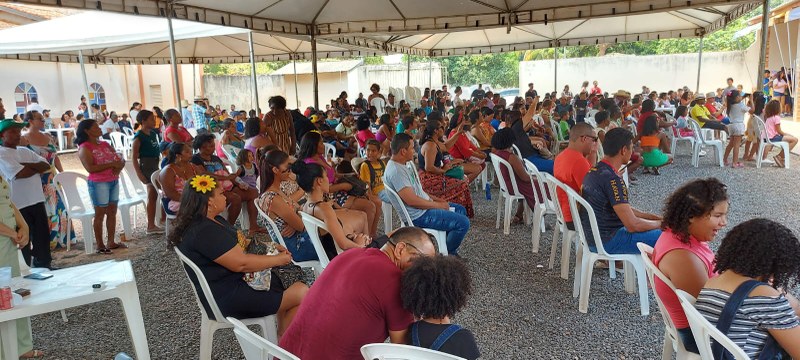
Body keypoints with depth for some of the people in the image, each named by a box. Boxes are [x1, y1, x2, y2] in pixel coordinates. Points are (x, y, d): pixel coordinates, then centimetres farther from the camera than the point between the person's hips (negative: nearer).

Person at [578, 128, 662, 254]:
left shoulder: (594, 171, 6)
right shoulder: (612, 179, -24)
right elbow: (632, 225, -22)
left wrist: (650, 216, 13)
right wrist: (660, 223, -5)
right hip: (606, 242, -10)